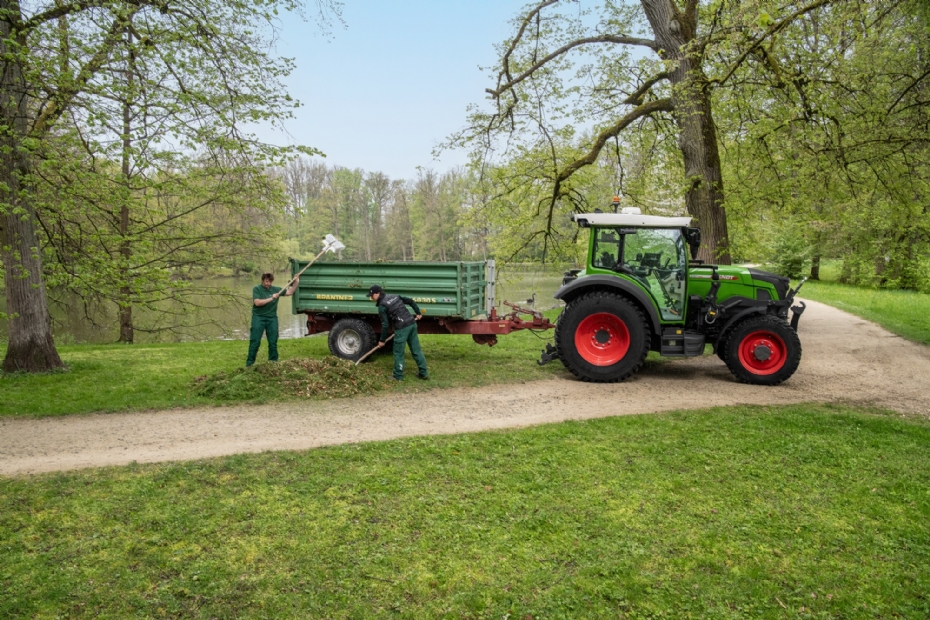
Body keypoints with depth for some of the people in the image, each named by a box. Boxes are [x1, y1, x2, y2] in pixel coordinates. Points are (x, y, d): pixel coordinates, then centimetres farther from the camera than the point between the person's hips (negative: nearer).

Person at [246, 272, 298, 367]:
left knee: (273, 341, 7)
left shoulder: (276, 289, 6)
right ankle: (249, 362, 2)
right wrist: (271, 298, -20)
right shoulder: (257, 289, -5)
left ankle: (273, 361, 18)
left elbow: (290, 292, 13)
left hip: (272, 318, 4)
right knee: (255, 341, -3)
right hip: (259, 317, -4)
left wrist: (296, 282, 1)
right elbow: (257, 302, -18)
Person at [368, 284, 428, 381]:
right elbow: (410, 301, 18)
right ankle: (423, 373, 17)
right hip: (412, 323, 8)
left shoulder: (382, 306, -6)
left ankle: (398, 376, 10)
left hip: (402, 327, -7)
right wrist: (418, 313, 26)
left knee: (398, 353, 5)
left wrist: (382, 340, 1)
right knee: (416, 349, 13)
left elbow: (385, 325, -8)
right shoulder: (395, 296, 15)